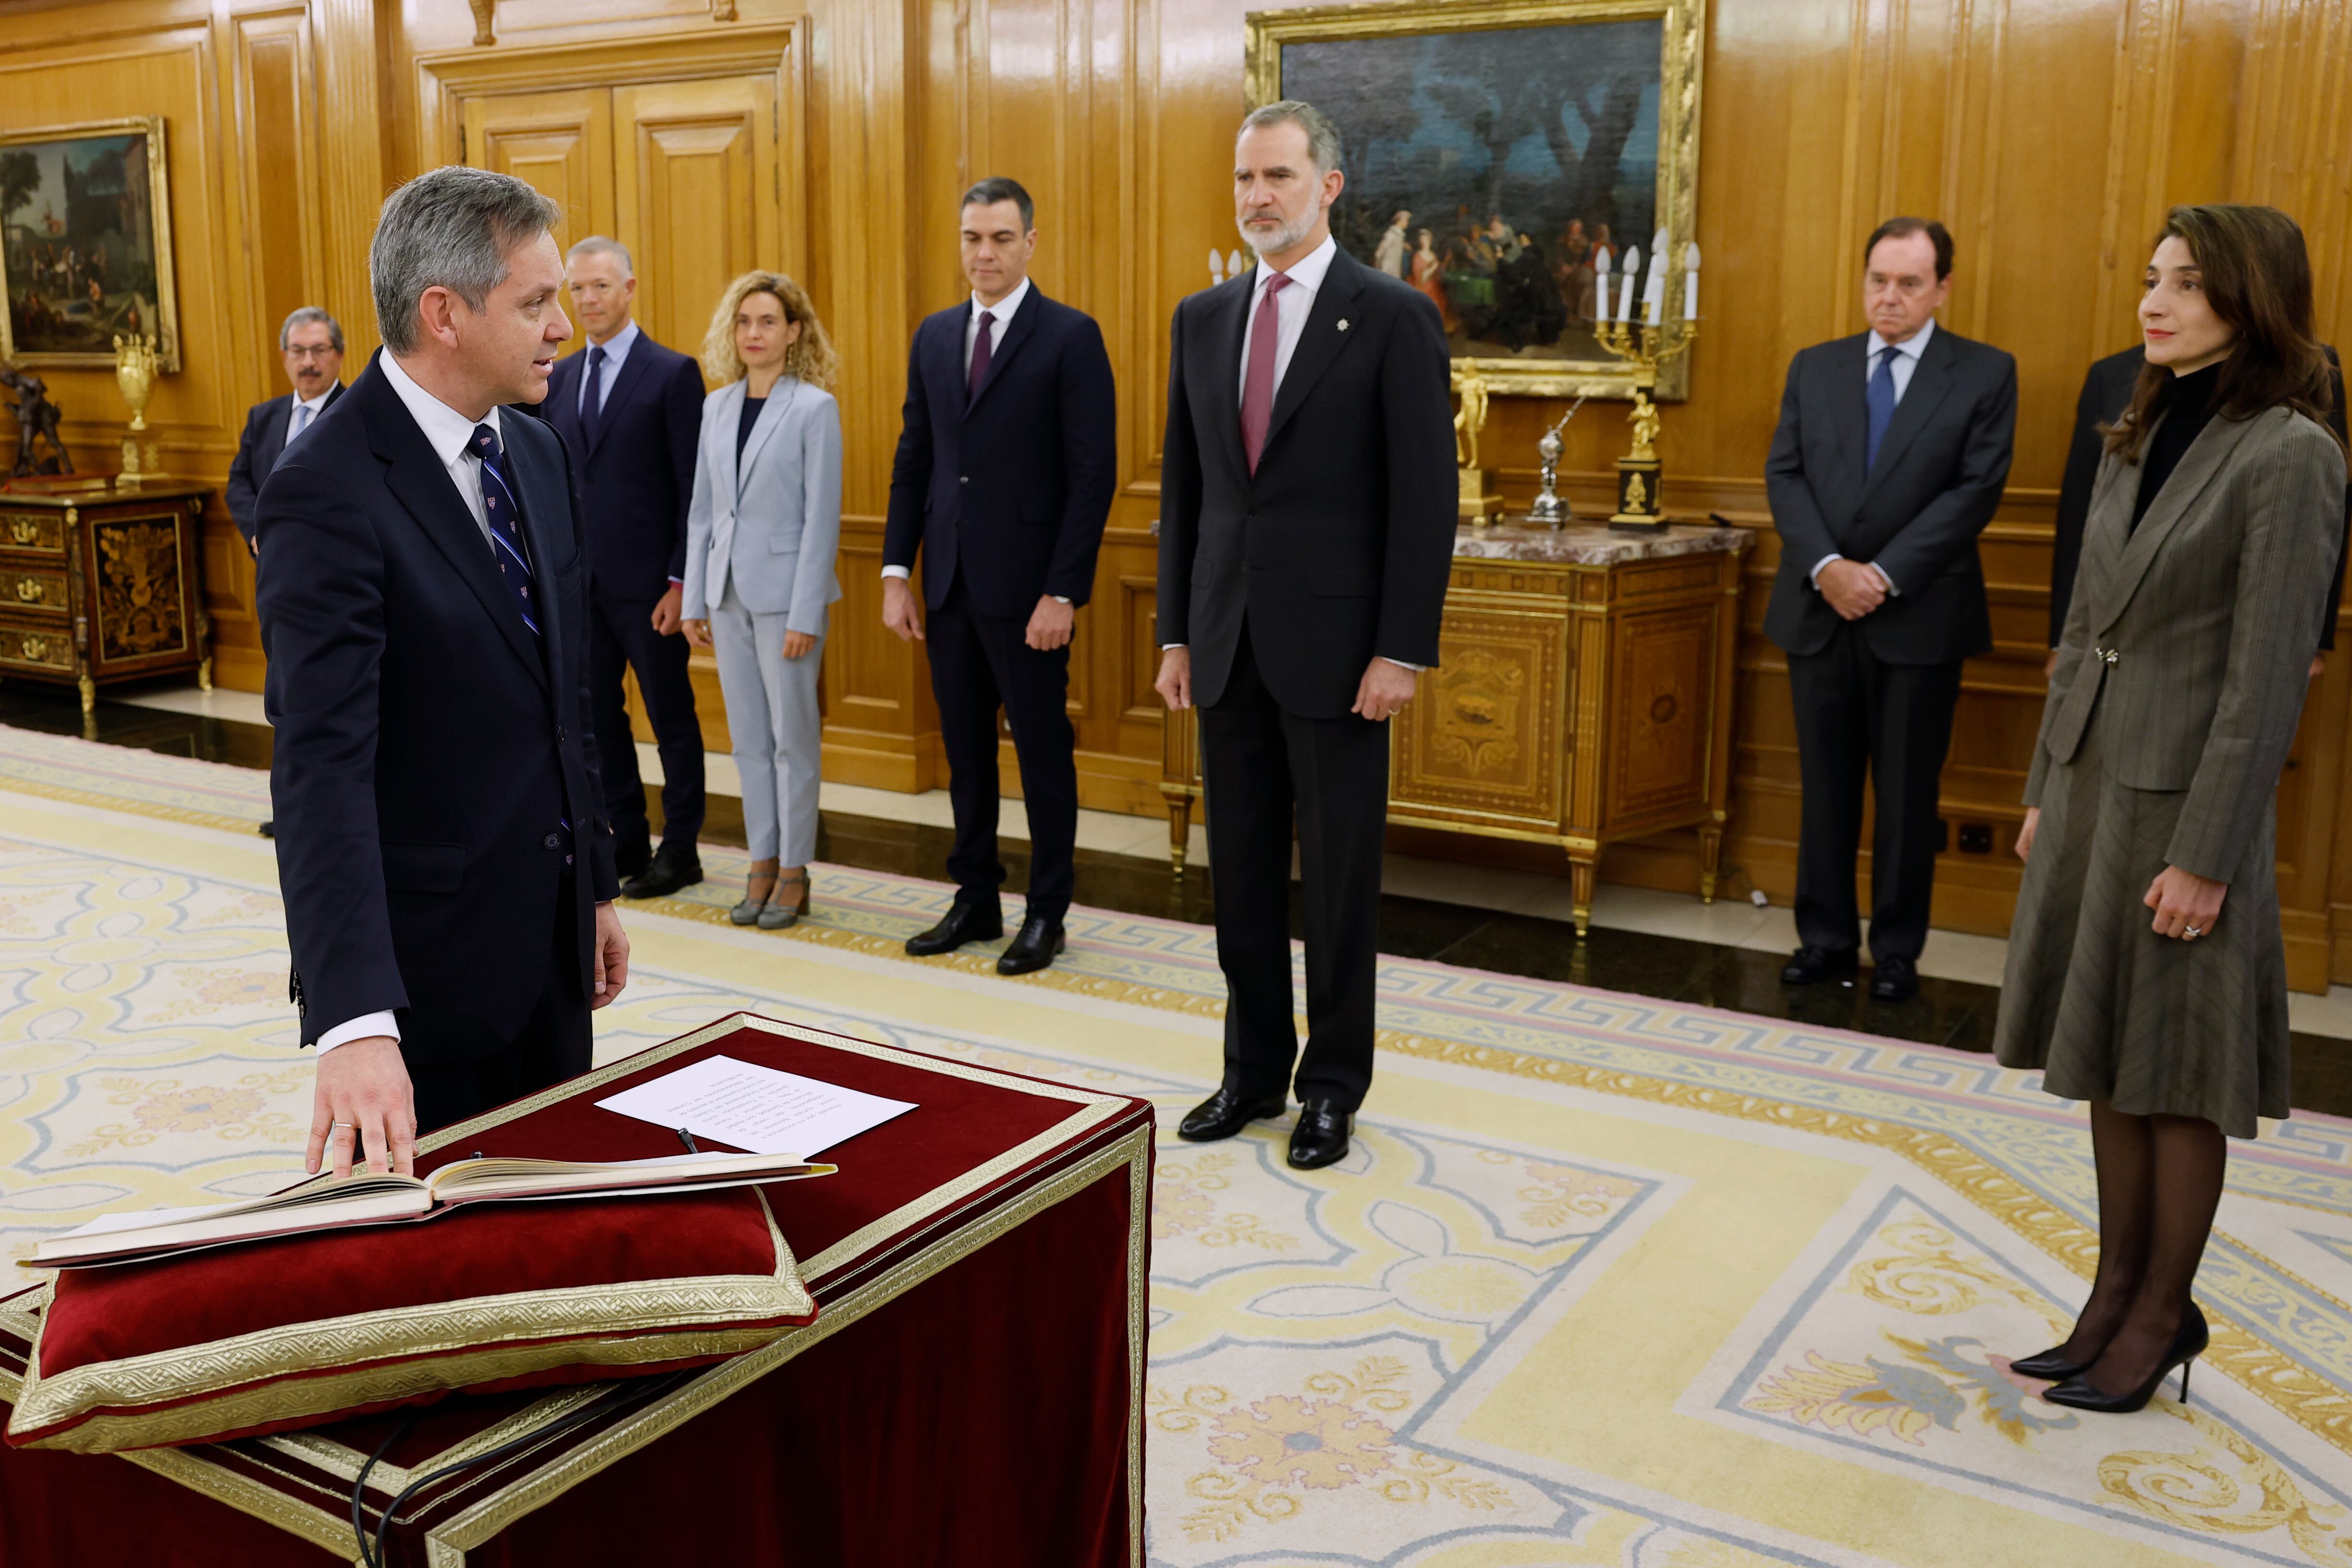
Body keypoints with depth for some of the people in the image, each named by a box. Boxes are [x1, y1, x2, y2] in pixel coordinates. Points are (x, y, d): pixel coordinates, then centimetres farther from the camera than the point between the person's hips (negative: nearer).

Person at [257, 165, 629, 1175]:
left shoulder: (540, 454, 6)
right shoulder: (328, 493, -20)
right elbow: (323, 766, -29)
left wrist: (597, 887, 15)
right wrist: (356, 1023, -38)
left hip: (550, 941, 7)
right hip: (423, 962, -7)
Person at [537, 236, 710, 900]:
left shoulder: (672, 373, -6)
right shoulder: (558, 379, 12)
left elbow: (694, 487, -9)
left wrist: (681, 580, -13)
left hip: (647, 582, -6)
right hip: (577, 579, 6)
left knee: (671, 716, 4)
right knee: (597, 715, 10)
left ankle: (679, 850, 15)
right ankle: (626, 842, 21)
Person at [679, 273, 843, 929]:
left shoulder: (814, 407, -7)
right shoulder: (717, 407, 9)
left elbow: (822, 518, -11)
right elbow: (701, 509, 12)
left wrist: (806, 616, -15)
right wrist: (694, 599, 8)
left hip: (785, 589, -5)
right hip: (729, 590, 6)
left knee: (793, 735, 2)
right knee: (749, 736, 11)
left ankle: (794, 873, 13)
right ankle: (763, 865, 20)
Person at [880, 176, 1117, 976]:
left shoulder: (1071, 336, -7)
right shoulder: (934, 336, 11)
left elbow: (1093, 474, -11)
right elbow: (913, 460, 12)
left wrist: (1063, 593, -16)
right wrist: (896, 572, 5)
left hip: (1026, 589, -5)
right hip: (949, 586, 6)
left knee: (1043, 753, 5)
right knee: (965, 751, 13)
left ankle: (1047, 914, 17)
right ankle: (976, 900, 26)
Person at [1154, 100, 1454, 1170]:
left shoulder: (1392, 317, -6)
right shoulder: (1203, 318, 11)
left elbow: (1426, 497, -9)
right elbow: (1183, 486, 13)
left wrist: (1403, 650, -14)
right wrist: (1177, 632, 9)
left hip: (1334, 647, -5)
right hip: (1228, 644, 5)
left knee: (1339, 877, 5)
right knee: (1242, 873, 12)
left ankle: (1333, 1085, 20)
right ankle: (1254, 1069, 27)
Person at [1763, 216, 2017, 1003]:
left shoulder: (1985, 373, 0)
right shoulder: (1814, 367, 10)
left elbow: (1977, 488, -8)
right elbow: (1784, 476, 3)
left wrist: (1885, 574, -15)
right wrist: (1826, 568, -13)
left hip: (1919, 615, -3)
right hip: (1819, 611, 3)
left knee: (1908, 794, 5)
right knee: (1826, 786, 9)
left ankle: (1897, 951, 16)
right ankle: (1826, 938, 19)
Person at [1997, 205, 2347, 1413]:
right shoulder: (2137, 439, 11)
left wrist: (2206, 856, -17)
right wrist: (2043, 790, 13)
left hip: (2183, 793, -7)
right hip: (2090, 778, 7)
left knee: (2176, 1075, 5)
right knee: (2107, 1059, 14)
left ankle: (2162, 1315, 20)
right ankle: (2119, 1294, 26)